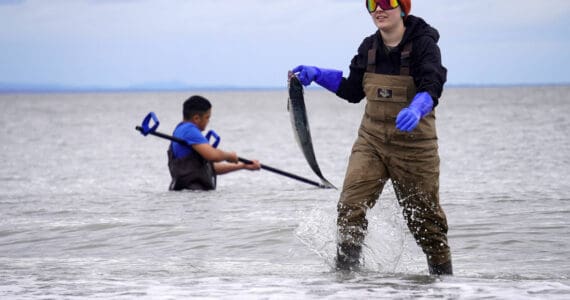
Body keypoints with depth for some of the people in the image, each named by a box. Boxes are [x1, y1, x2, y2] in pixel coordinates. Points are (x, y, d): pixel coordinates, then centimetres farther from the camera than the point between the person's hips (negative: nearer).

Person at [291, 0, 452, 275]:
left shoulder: (423, 44, -11)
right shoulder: (369, 47, 6)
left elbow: (432, 89, -24)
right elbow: (353, 92, 17)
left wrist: (416, 110, -45)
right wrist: (317, 75, 8)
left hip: (413, 146, -4)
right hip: (371, 141, 4)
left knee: (425, 218, 6)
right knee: (350, 208, -14)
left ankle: (443, 274, 25)